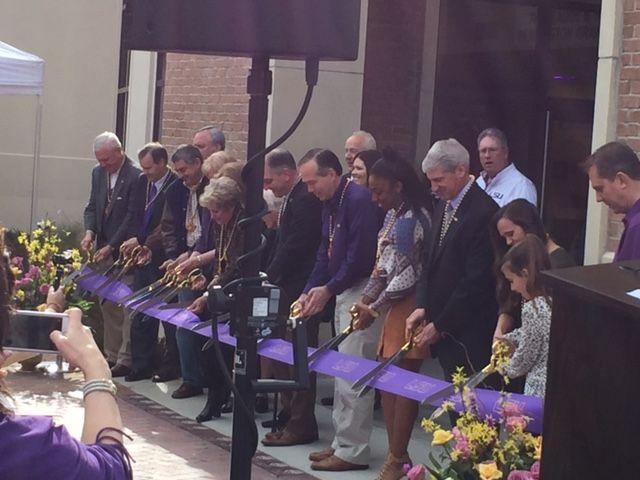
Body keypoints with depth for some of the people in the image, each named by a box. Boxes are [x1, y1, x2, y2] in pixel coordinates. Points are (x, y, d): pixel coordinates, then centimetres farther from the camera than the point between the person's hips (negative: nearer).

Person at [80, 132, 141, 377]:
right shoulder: (98, 173, 10)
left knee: (128, 305, -5)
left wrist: (111, 246, -17)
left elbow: (132, 216, -16)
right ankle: (112, 355, 17)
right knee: (108, 304, 10)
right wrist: (90, 232, -4)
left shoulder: (135, 177, -14)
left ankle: (126, 360, -4)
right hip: (104, 248, 7)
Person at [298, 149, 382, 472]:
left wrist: (328, 289, -14)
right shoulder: (330, 204, 13)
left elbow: (361, 255, -21)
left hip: (361, 292, -10)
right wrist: (309, 292, 5)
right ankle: (343, 442, 21)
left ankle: (352, 451, -3)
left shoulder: (359, 200, -17)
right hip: (342, 292, 10)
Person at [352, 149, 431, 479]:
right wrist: (366, 300, 5)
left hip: (408, 307, -9)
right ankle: (396, 453, 17)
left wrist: (374, 309, -10)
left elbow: (408, 276, -17)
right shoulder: (393, 215, 12)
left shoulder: (410, 220, -16)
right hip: (394, 307, 9)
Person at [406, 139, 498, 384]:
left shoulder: (484, 213, -16)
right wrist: (421, 307, 4)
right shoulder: (443, 205, 12)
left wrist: (439, 326, -12)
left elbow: (476, 281, -17)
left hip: (468, 333, -8)